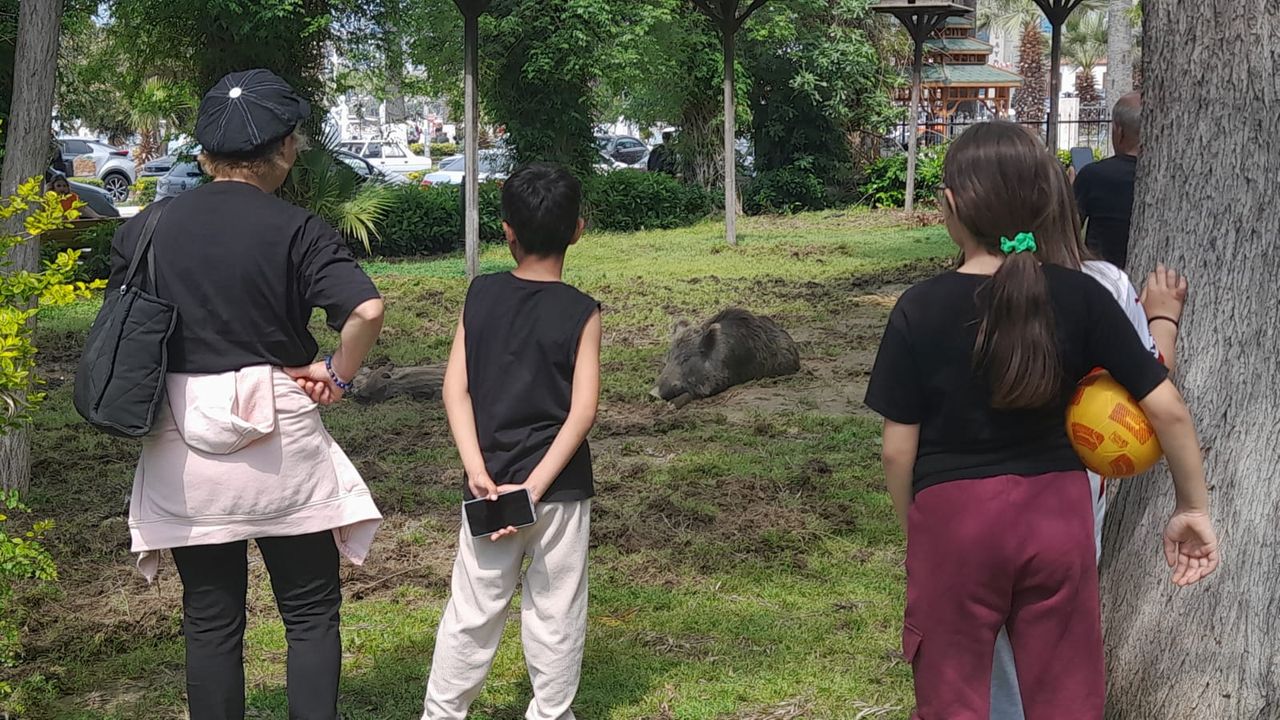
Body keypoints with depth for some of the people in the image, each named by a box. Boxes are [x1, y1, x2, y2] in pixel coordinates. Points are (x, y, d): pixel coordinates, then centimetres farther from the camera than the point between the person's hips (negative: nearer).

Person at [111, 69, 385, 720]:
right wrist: (338, 373, -7)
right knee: (311, 612, 10)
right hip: (279, 441, -3)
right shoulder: (295, 231, -9)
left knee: (210, 619, 13)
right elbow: (367, 309, -22)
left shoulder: (145, 226, 2)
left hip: (182, 444, 3)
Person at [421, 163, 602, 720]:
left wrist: (479, 474, -10)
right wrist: (534, 487, -15)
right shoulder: (581, 313, -8)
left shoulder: (480, 295, -2)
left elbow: (455, 388, -6)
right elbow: (582, 412, -15)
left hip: (489, 484, 2)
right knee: (555, 611, 10)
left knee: (473, 608, 12)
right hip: (560, 487, -2)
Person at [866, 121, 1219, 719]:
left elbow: (899, 448, -8)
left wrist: (913, 529, 9)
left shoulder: (921, 309, -12)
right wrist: (1193, 507, 6)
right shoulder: (1082, 297, -7)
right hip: (1056, 514, 2)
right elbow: (1168, 409, -7)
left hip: (954, 518, -2)